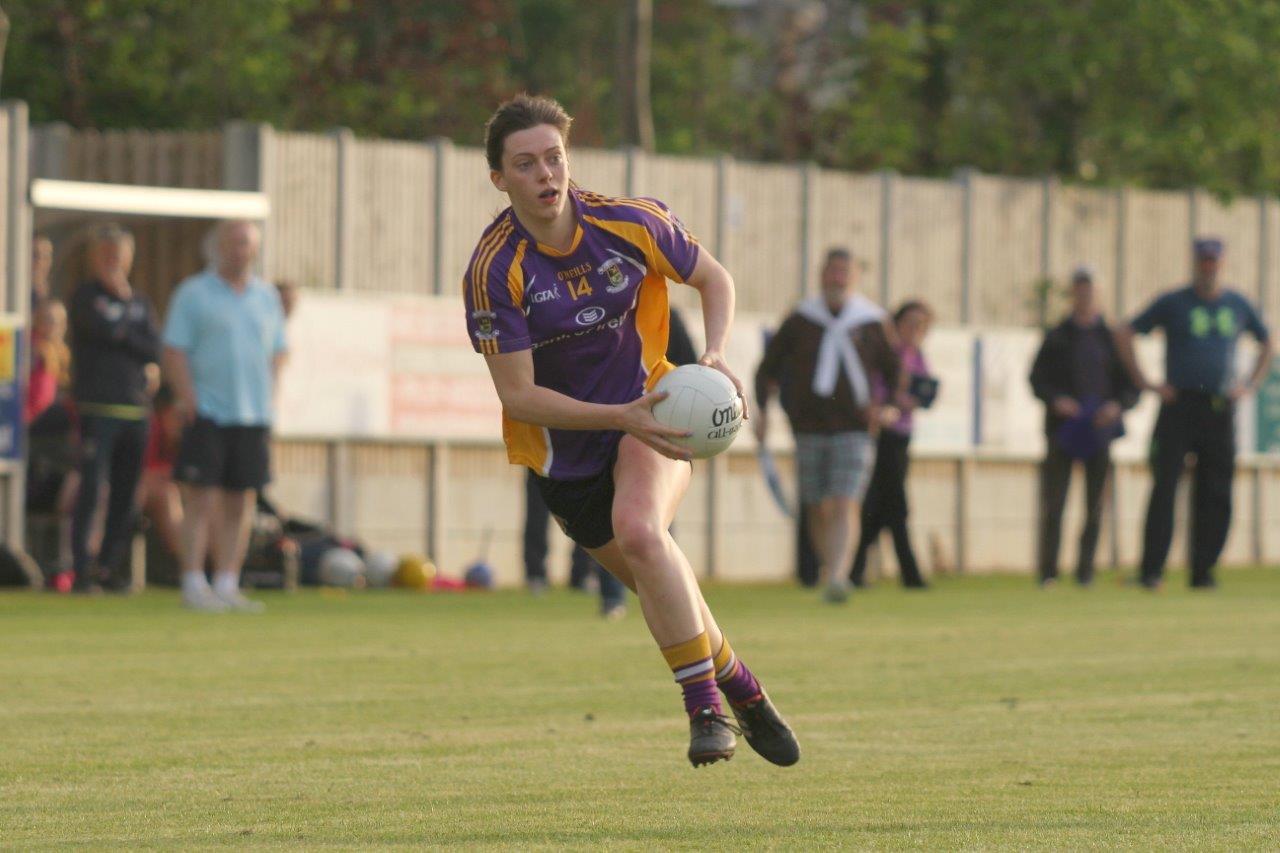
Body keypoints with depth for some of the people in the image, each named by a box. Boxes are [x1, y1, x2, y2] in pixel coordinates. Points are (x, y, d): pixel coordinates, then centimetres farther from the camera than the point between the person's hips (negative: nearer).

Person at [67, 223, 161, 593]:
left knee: (125, 494, 5)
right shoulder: (85, 296, 4)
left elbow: (154, 348, 5)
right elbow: (104, 328, -14)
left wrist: (120, 331, -6)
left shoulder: (140, 303, 18)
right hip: (97, 407, -5)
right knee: (91, 489, -11)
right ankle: (81, 570, -10)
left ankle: (107, 567, 12)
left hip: (135, 409, 5)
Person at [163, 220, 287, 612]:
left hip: (253, 415, 5)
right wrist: (187, 399, -13)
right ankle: (193, 585, -7)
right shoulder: (193, 293, 1)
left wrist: (265, 395, 6)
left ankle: (227, 584, 9)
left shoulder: (267, 297, 14)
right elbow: (174, 351, -4)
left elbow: (277, 352, 19)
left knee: (239, 504, 5)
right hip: (207, 414, -5)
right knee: (200, 500, -8)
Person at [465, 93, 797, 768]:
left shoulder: (632, 223, -14)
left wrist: (715, 356, -15)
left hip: (651, 414, -1)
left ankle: (704, 706, -23)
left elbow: (713, 279, 5)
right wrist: (622, 417, -32)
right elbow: (518, 395, -21)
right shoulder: (494, 271, -20)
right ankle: (739, 688, 35)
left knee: (638, 529, -30)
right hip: (563, 449, 1)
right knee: (658, 583, 8)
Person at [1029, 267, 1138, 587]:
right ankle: (1047, 570, -6)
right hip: (1062, 429, -1)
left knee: (1095, 506, 1)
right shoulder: (1057, 338, 8)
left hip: (1099, 429, 1)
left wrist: (1118, 405, -10)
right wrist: (1055, 400, -15)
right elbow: (1037, 378, 4)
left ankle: (1085, 570, 6)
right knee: (1053, 503, -7)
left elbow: (1131, 384, 10)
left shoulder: (1111, 339, 10)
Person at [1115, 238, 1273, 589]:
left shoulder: (1238, 306, 12)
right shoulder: (1173, 303, 2)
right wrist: (1143, 382, -2)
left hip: (1221, 411, 4)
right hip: (1179, 406, -4)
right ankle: (1151, 570, -12)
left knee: (1215, 494, 3)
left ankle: (1203, 570, 10)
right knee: (1165, 485, -11)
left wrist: (1250, 385, 14)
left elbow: (1267, 342, 27)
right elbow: (1125, 334, 5)